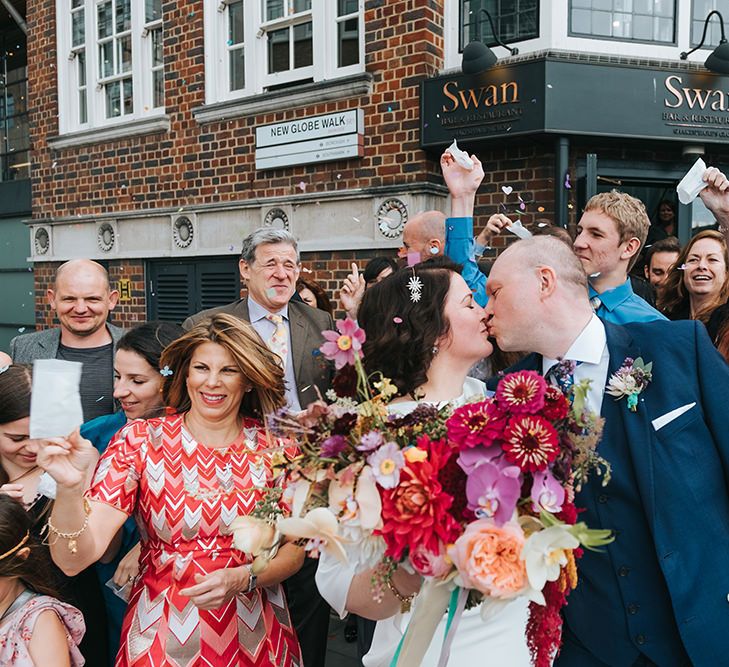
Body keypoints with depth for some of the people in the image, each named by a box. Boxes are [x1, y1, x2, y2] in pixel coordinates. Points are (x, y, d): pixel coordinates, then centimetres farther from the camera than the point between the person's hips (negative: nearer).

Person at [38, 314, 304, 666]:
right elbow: (74, 558, -19)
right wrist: (69, 487, -36)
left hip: (254, 636, 1)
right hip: (161, 635, -1)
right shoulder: (139, 440, -11)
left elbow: (294, 550, -1)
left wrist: (242, 578, -19)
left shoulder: (275, 447, -8)